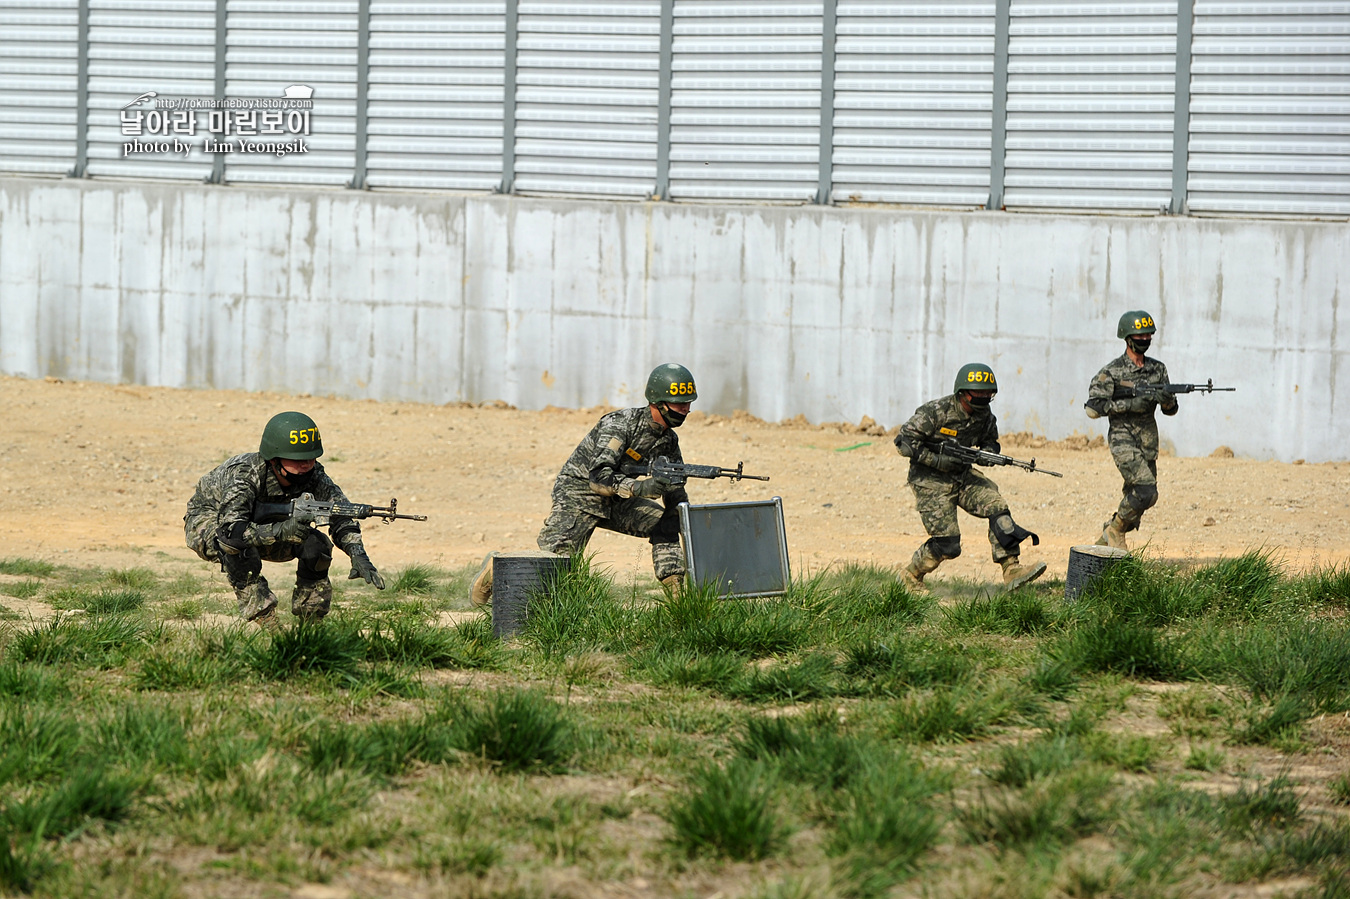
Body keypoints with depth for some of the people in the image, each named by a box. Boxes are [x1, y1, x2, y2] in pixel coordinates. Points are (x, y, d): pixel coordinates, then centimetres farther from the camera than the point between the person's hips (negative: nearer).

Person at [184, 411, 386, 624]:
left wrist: (358, 554, -39)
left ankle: (310, 622, -1)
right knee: (238, 546, -38)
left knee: (316, 544, -16)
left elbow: (342, 518, -21)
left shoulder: (313, 476, -23)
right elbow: (230, 531, -49)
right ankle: (265, 623, -29)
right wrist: (280, 530, -60)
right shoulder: (244, 475, -39)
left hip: (262, 524, 5)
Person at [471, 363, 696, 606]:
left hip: (613, 503, 7)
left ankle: (674, 590, -3)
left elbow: (674, 490, 4)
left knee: (664, 522, -8)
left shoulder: (668, 440, -1)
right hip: (578, 495, -7)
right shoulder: (620, 425, -25)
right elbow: (599, 477, -33)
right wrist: (639, 488, -46)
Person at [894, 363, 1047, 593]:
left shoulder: (985, 416, -2)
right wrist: (938, 460, -24)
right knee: (946, 544, -11)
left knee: (996, 505, -17)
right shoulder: (936, 412, -20)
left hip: (962, 475, 6)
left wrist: (988, 452, -9)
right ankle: (910, 577, 14)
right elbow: (904, 442, -18)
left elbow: (990, 442, 17)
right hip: (931, 481, -6)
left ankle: (1012, 570, -18)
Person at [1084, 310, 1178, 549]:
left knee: (1136, 498, 7)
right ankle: (1115, 529, -2)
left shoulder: (1157, 369, 10)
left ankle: (1105, 541, 23)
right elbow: (1093, 408, -14)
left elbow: (1171, 410, 13)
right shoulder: (1111, 372, -6)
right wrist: (1130, 404, -20)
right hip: (1123, 440, -6)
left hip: (1148, 444, 6)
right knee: (1147, 490, -22)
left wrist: (1167, 399, -12)